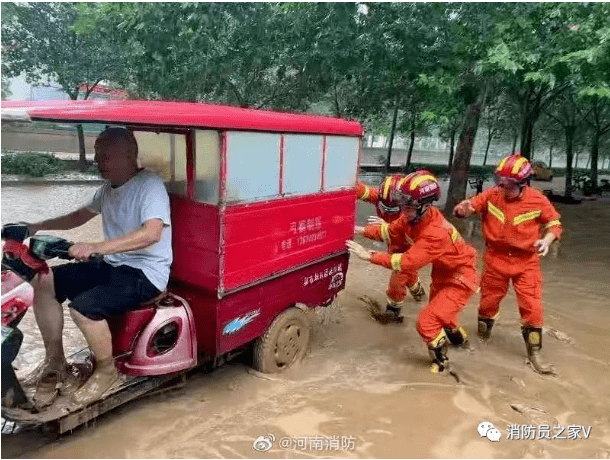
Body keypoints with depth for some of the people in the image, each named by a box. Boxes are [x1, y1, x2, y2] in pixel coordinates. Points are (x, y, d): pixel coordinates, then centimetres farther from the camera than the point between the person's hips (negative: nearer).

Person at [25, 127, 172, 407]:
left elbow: (152, 233, -31)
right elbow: (81, 216, 28)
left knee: (82, 307, -28)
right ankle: (55, 364, 9)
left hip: (146, 273, -9)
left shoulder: (150, 184, -15)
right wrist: (38, 226, 16)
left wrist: (96, 247, -38)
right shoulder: (108, 187, 13)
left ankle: (106, 370, 1)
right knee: (44, 283, -3)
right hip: (112, 266, 9)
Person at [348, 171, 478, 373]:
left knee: (427, 323, -15)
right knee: (438, 311, 31)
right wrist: (362, 230, -14)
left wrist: (370, 256, -39)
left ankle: (441, 361, 13)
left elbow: (408, 262, -40)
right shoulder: (414, 216, -13)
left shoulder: (436, 233, -38)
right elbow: (392, 232, 0)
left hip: (460, 280, -9)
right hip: (443, 274, 9)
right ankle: (457, 334, 64)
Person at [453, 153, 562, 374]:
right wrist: (463, 208, -32)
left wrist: (547, 239, -17)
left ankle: (534, 352, 16)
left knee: (531, 306, -2)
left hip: (526, 261, -1)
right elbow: (470, 206, -8)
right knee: (489, 299, 15)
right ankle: (482, 336, 40)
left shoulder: (538, 200, -10)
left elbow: (554, 222, 3)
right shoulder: (492, 195, -9)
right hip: (496, 258, 1)